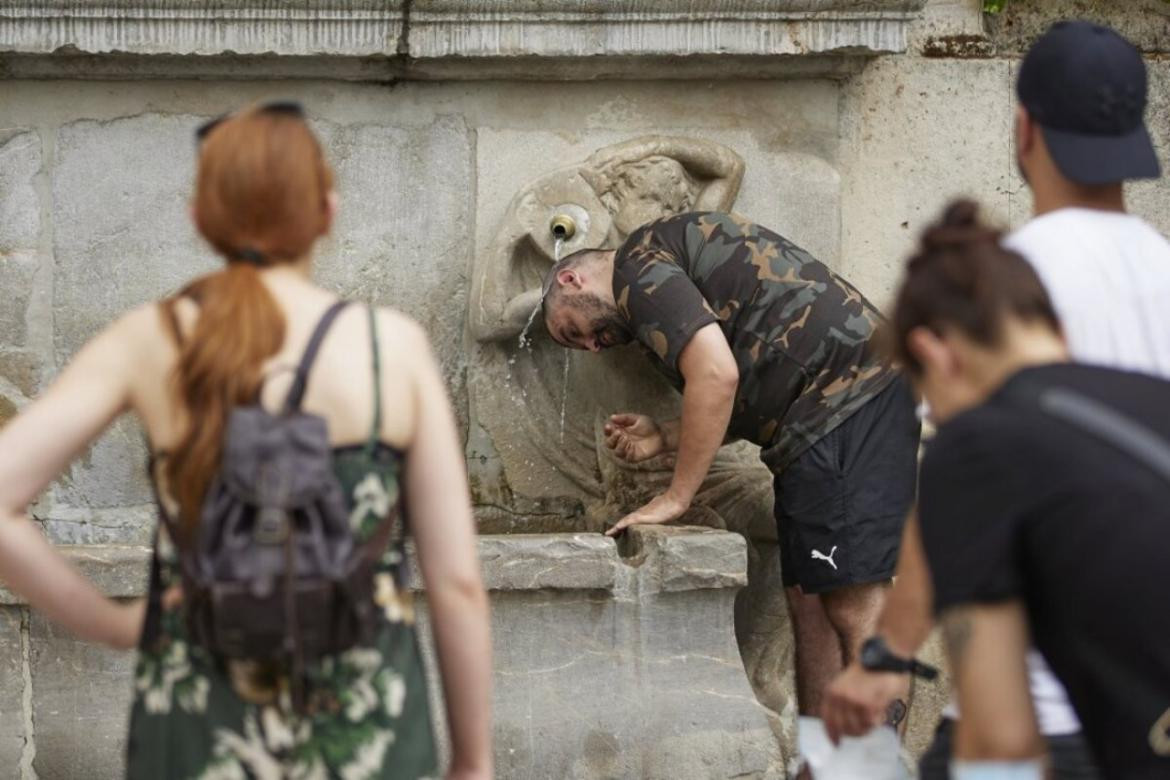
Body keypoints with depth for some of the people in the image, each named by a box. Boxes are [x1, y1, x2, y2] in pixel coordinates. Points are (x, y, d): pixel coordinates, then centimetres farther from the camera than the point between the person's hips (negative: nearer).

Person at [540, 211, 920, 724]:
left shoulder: (638, 266, -4)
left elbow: (717, 375, -18)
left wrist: (675, 498, -10)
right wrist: (666, 438, 17)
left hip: (848, 398, -11)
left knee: (854, 606, -14)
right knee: (809, 603, 10)